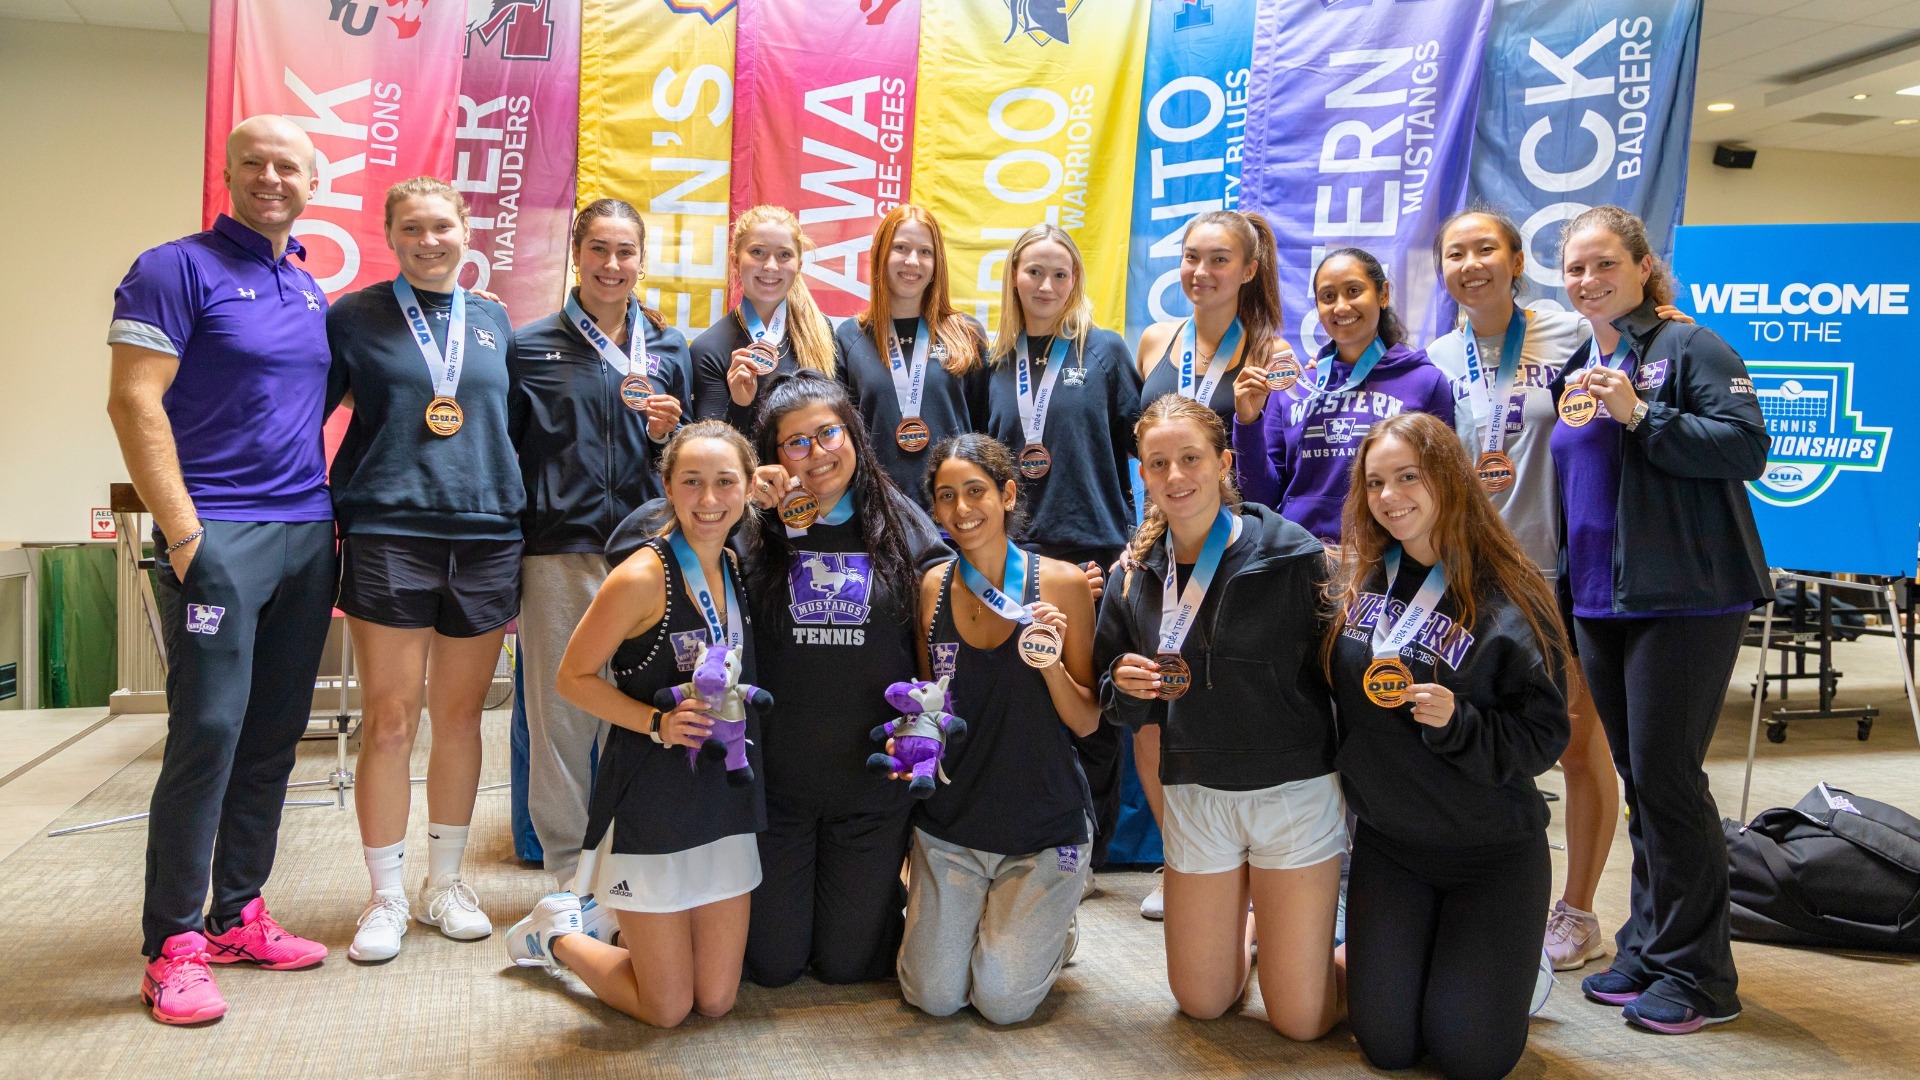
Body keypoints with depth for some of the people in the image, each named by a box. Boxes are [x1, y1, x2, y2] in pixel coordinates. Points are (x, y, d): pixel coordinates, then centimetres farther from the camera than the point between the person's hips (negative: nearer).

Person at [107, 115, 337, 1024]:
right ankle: (173, 943, 3)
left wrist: (333, 516, 13)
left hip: (307, 535, 7)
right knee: (208, 734, -8)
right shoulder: (176, 269, -4)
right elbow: (134, 403, -11)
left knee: (274, 739, 9)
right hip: (218, 534, -6)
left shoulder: (312, 292, 17)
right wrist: (183, 532, -16)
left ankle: (238, 914, 20)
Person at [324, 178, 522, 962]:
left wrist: (512, 507, 12)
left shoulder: (493, 321, 13)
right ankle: (387, 896, 12)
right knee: (389, 721, -1)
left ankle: (445, 882, 23)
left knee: (461, 717, 9)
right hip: (387, 536, -3)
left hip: (486, 537, 3)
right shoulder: (354, 317, 4)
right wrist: (323, 512, -1)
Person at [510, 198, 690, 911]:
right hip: (560, 551, -2)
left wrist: (669, 433, -3)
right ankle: (570, 876, 12)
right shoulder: (531, 345, 7)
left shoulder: (668, 349, 14)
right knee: (559, 717, -1)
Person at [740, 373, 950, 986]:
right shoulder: (758, 532, -5)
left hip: (874, 780, 1)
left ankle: (882, 891, 42)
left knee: (846, 964, 12)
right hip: (775, 778, 0)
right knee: (773, 965, 11)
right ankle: (778, 891, 41)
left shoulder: (903, 527, -1)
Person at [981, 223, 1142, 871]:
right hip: (1013, 553, 3)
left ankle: (1088, 853, 18)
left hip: (1093, 551, -2)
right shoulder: (995, 360, 11)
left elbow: (1136, 441, 3)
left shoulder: (1106, 351, 3)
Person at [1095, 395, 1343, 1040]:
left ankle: (1330, 931, 33)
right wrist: (1126, 685, -14)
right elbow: (1117, 710, 9)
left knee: (1301, 1020, 3)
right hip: (1195, 796, 4)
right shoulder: (1136, 576, 2)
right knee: (1201, 1003, 14)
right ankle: (1250, 929, 44)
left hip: (1294, 790, -4)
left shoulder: (1292, 554, -13)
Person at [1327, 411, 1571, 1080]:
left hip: (1493, 853, -3)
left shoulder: (1508, 599, -13)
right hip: (1385, 840, 3)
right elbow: (1322, 700, 12)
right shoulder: (1353, 585, -2)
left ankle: (1521, 965, 29)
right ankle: (1422, 953, 32)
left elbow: (1543, 737, -14)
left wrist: (1457, 722, -28)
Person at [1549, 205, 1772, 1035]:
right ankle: (1648, 949, 23)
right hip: (1600, 603, 7)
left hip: (1683, 599, -7)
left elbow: (1747, 446, -16)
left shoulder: (1689, 347, -5)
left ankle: (1695, 975, 7)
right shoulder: (1574, 372, 16)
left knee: (1666, 777, -6)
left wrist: (1641, 415, -22)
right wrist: (1564, 589, 17)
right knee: (1637, 781, 12)